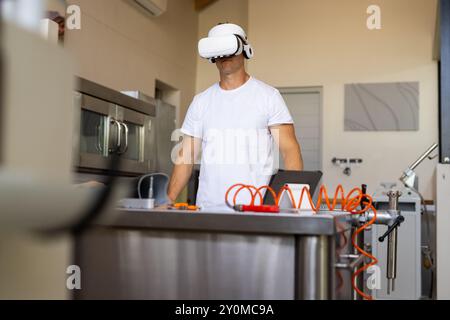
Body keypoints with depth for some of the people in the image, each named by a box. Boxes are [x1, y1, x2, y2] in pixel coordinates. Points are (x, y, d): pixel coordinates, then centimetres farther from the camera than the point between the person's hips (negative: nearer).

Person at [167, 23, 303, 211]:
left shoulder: (268, 96, 1)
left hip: (256, 209, -2)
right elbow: (186, 156, 10)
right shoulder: (201, 102, 11)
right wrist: (169, 200, -1)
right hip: (208, 207, 3)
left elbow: (289, 149, -5)